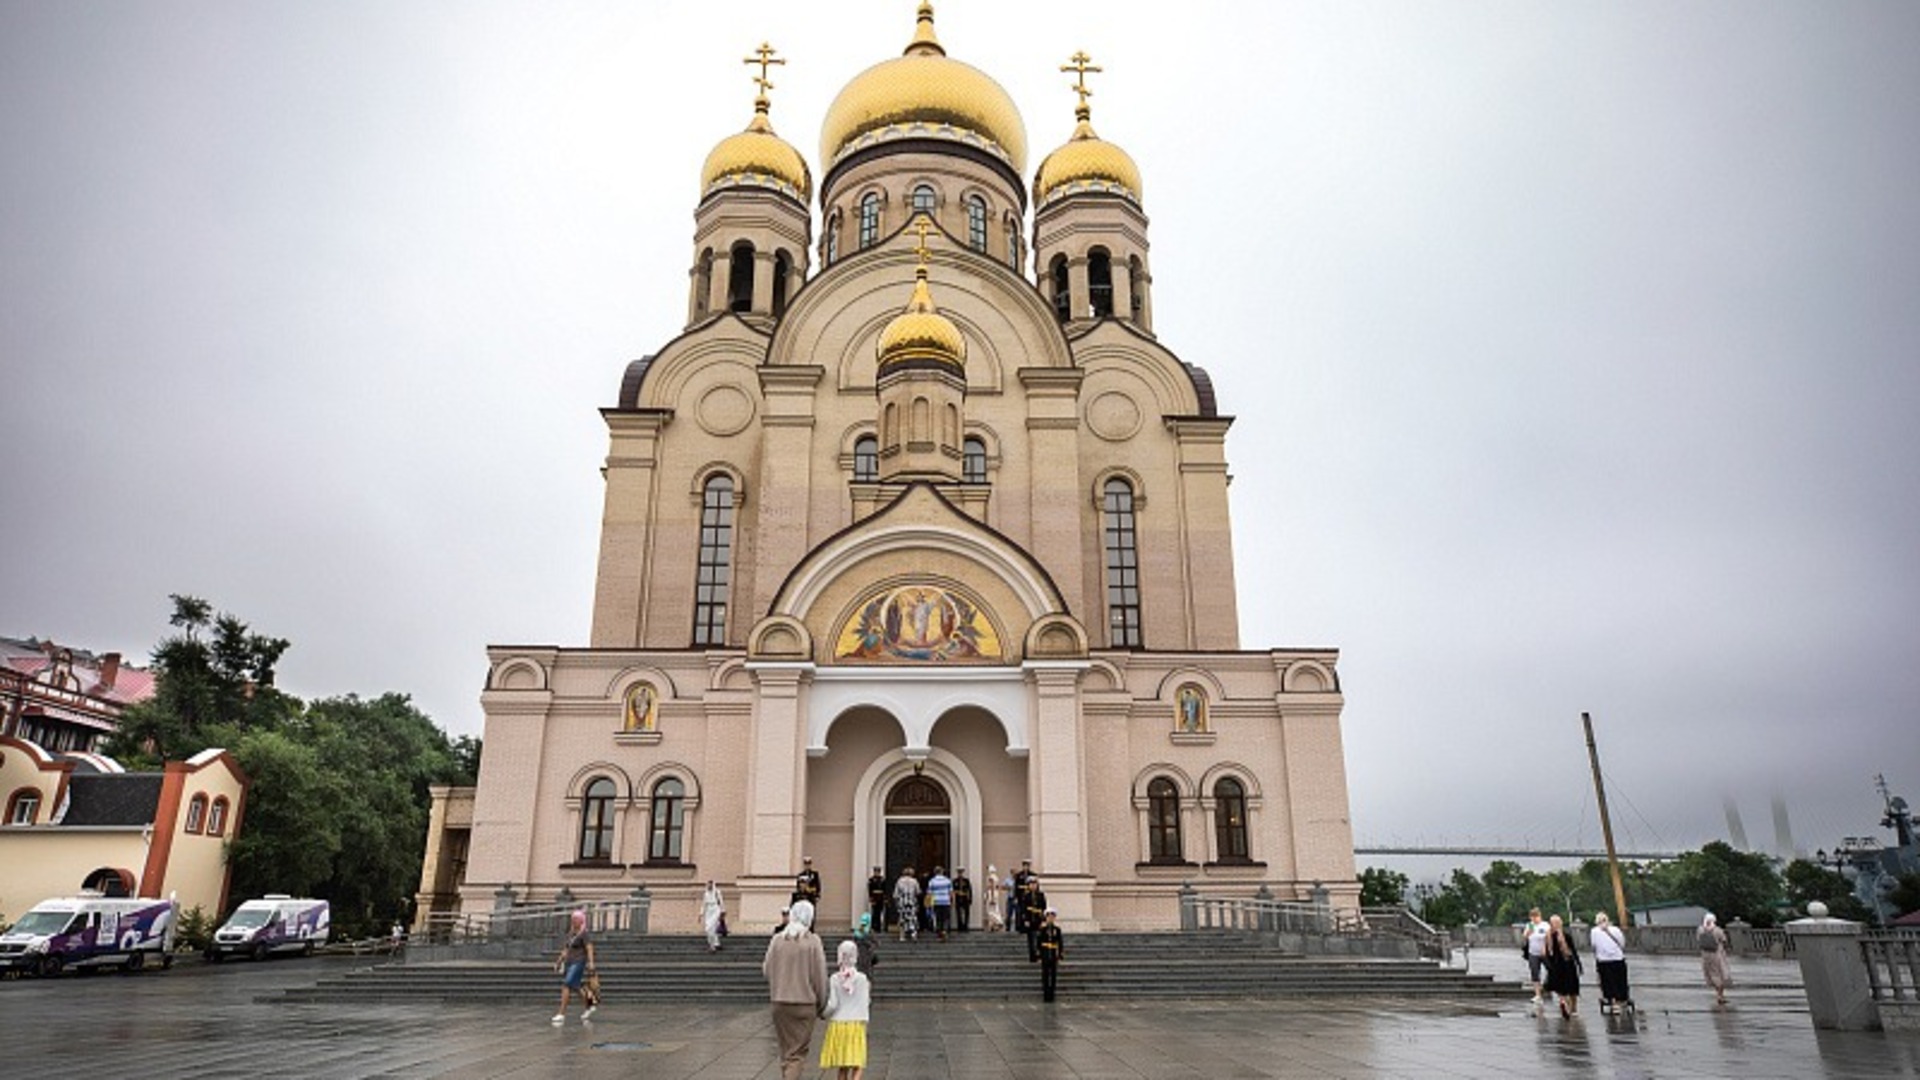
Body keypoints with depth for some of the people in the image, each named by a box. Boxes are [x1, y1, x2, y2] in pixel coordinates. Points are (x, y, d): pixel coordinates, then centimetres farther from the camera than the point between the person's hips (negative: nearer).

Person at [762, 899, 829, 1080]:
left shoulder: (777, 939, -2)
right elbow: (820, 976, -6)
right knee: (798, 1052, 2)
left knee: (785, 1050, 18)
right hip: (805, 1003, -3)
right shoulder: (813, 941, -10)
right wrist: (821, 1004, 6)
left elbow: (767, 970, 5)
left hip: (780, 1002, 3)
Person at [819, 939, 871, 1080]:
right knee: (857, 1066, -1)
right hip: (856, 1024, -2)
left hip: (837, 1024, 2)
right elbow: (865, 1004, -2)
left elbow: (833, 1004, -6)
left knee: (843, 1067, 12)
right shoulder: (862, 979, -4)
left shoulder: (835, 979, -3)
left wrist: (824, 1013, 12)